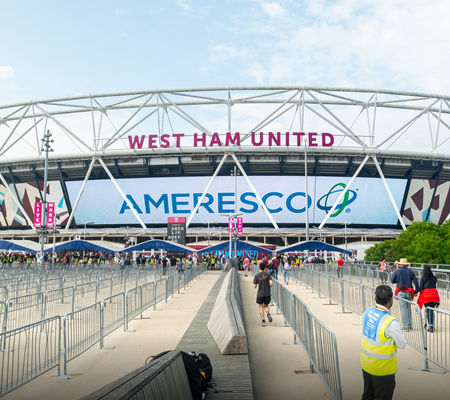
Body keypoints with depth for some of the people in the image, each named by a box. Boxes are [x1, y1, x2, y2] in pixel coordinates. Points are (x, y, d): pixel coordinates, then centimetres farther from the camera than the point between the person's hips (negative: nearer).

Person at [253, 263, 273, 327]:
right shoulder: (267, 274, -1)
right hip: (267, 293, 2)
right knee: (266, 305, 19)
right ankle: (268, 313, -12)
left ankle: (263, 321, 3)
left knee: (261, 307, 9)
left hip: (260, 294, -2)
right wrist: (268, 287, 9)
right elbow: (271, 283, -11)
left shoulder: (257, 276, -6)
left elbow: (254, 286, -7)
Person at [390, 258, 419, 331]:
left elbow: (392, 281, 4)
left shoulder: (397, 271, -2)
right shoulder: (411, 272, 6)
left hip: (401, 292, -3)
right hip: (409, 292, 3)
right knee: (408, 307, 19)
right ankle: (410, 324, 18)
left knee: (403, 309, 0)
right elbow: (416, 282, 4)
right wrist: (416, 291, 12)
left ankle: (406, 327, 1)